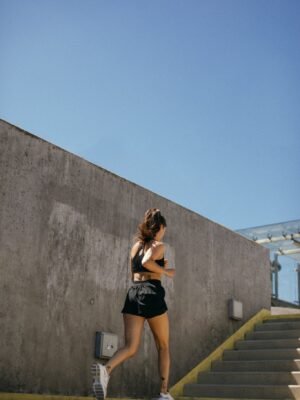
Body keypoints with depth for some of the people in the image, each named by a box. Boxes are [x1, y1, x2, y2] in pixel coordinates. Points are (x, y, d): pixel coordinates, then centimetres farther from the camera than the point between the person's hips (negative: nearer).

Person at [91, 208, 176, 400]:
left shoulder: (136, 246, 21)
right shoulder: (159, 245, 2)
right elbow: (146, 262, -20)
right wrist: (165, 271, -5)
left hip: (133, 293, 5)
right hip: (152, 294, -5)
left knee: (130, 347, -4)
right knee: (163, 347, 12)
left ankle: (105, 369, -33)